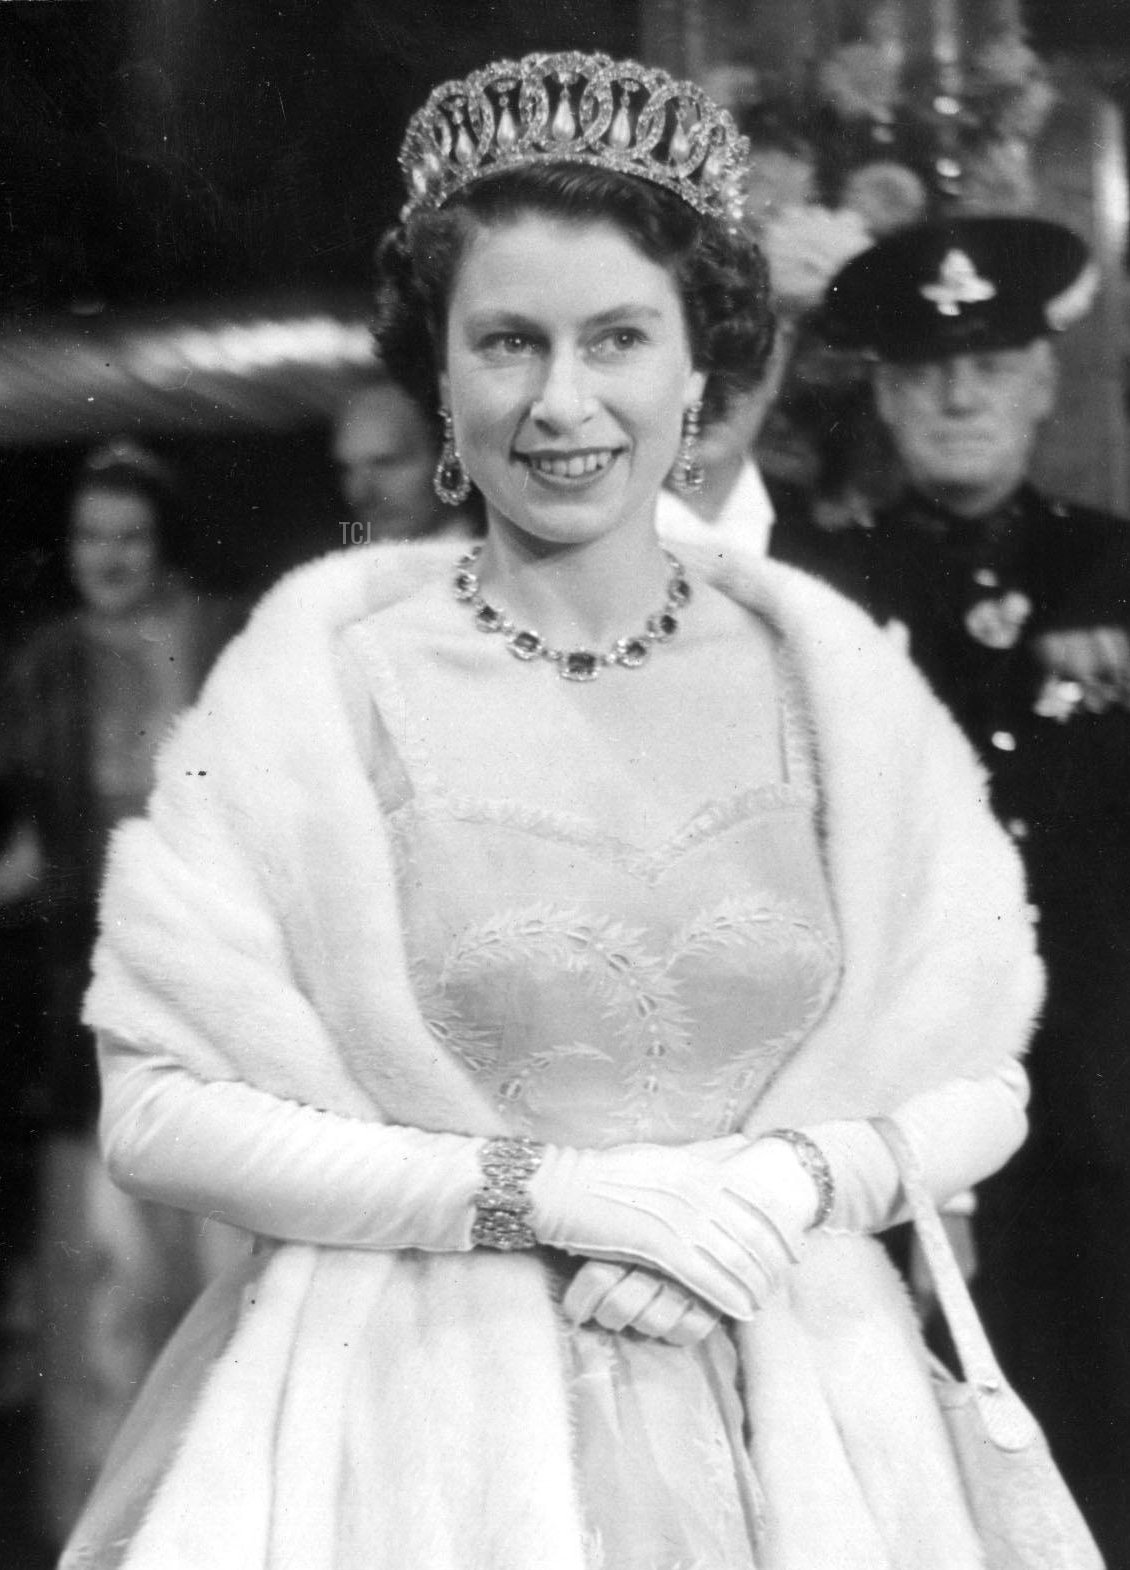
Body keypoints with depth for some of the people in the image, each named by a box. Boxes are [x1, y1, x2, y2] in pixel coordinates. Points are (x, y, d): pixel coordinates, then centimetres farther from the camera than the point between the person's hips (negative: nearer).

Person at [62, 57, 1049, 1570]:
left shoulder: (825, 673, 0)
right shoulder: (329, 671, -7)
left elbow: (977, 1084, 5)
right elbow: (159, 1110, -10)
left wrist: (787, 1184, -13)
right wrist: (547, 1192, -15)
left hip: (789, 1422, 2)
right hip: (420, 1426, -2)